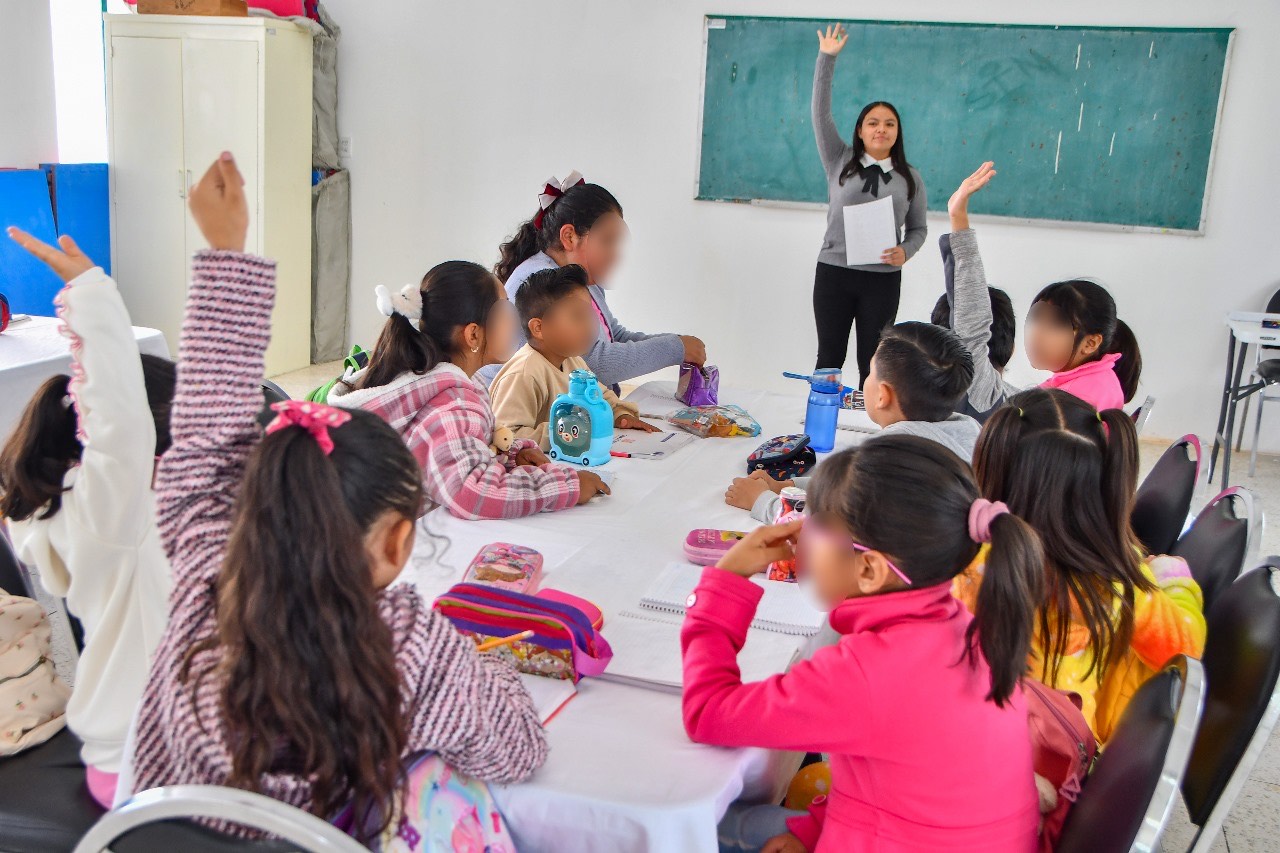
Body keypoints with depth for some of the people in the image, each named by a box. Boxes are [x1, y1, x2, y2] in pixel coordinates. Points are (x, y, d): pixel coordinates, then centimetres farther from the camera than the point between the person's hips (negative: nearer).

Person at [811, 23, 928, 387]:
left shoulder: (910, 178, 7)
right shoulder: (840, 162, 4)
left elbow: (918, 228, 10)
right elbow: (821, 114, -3)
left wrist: (905, 251, -12)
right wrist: (826, 59, -9)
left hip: (883, 279, 1)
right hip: (833, 272, 0)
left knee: (872, 362, 5)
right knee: (829, 357, 5)